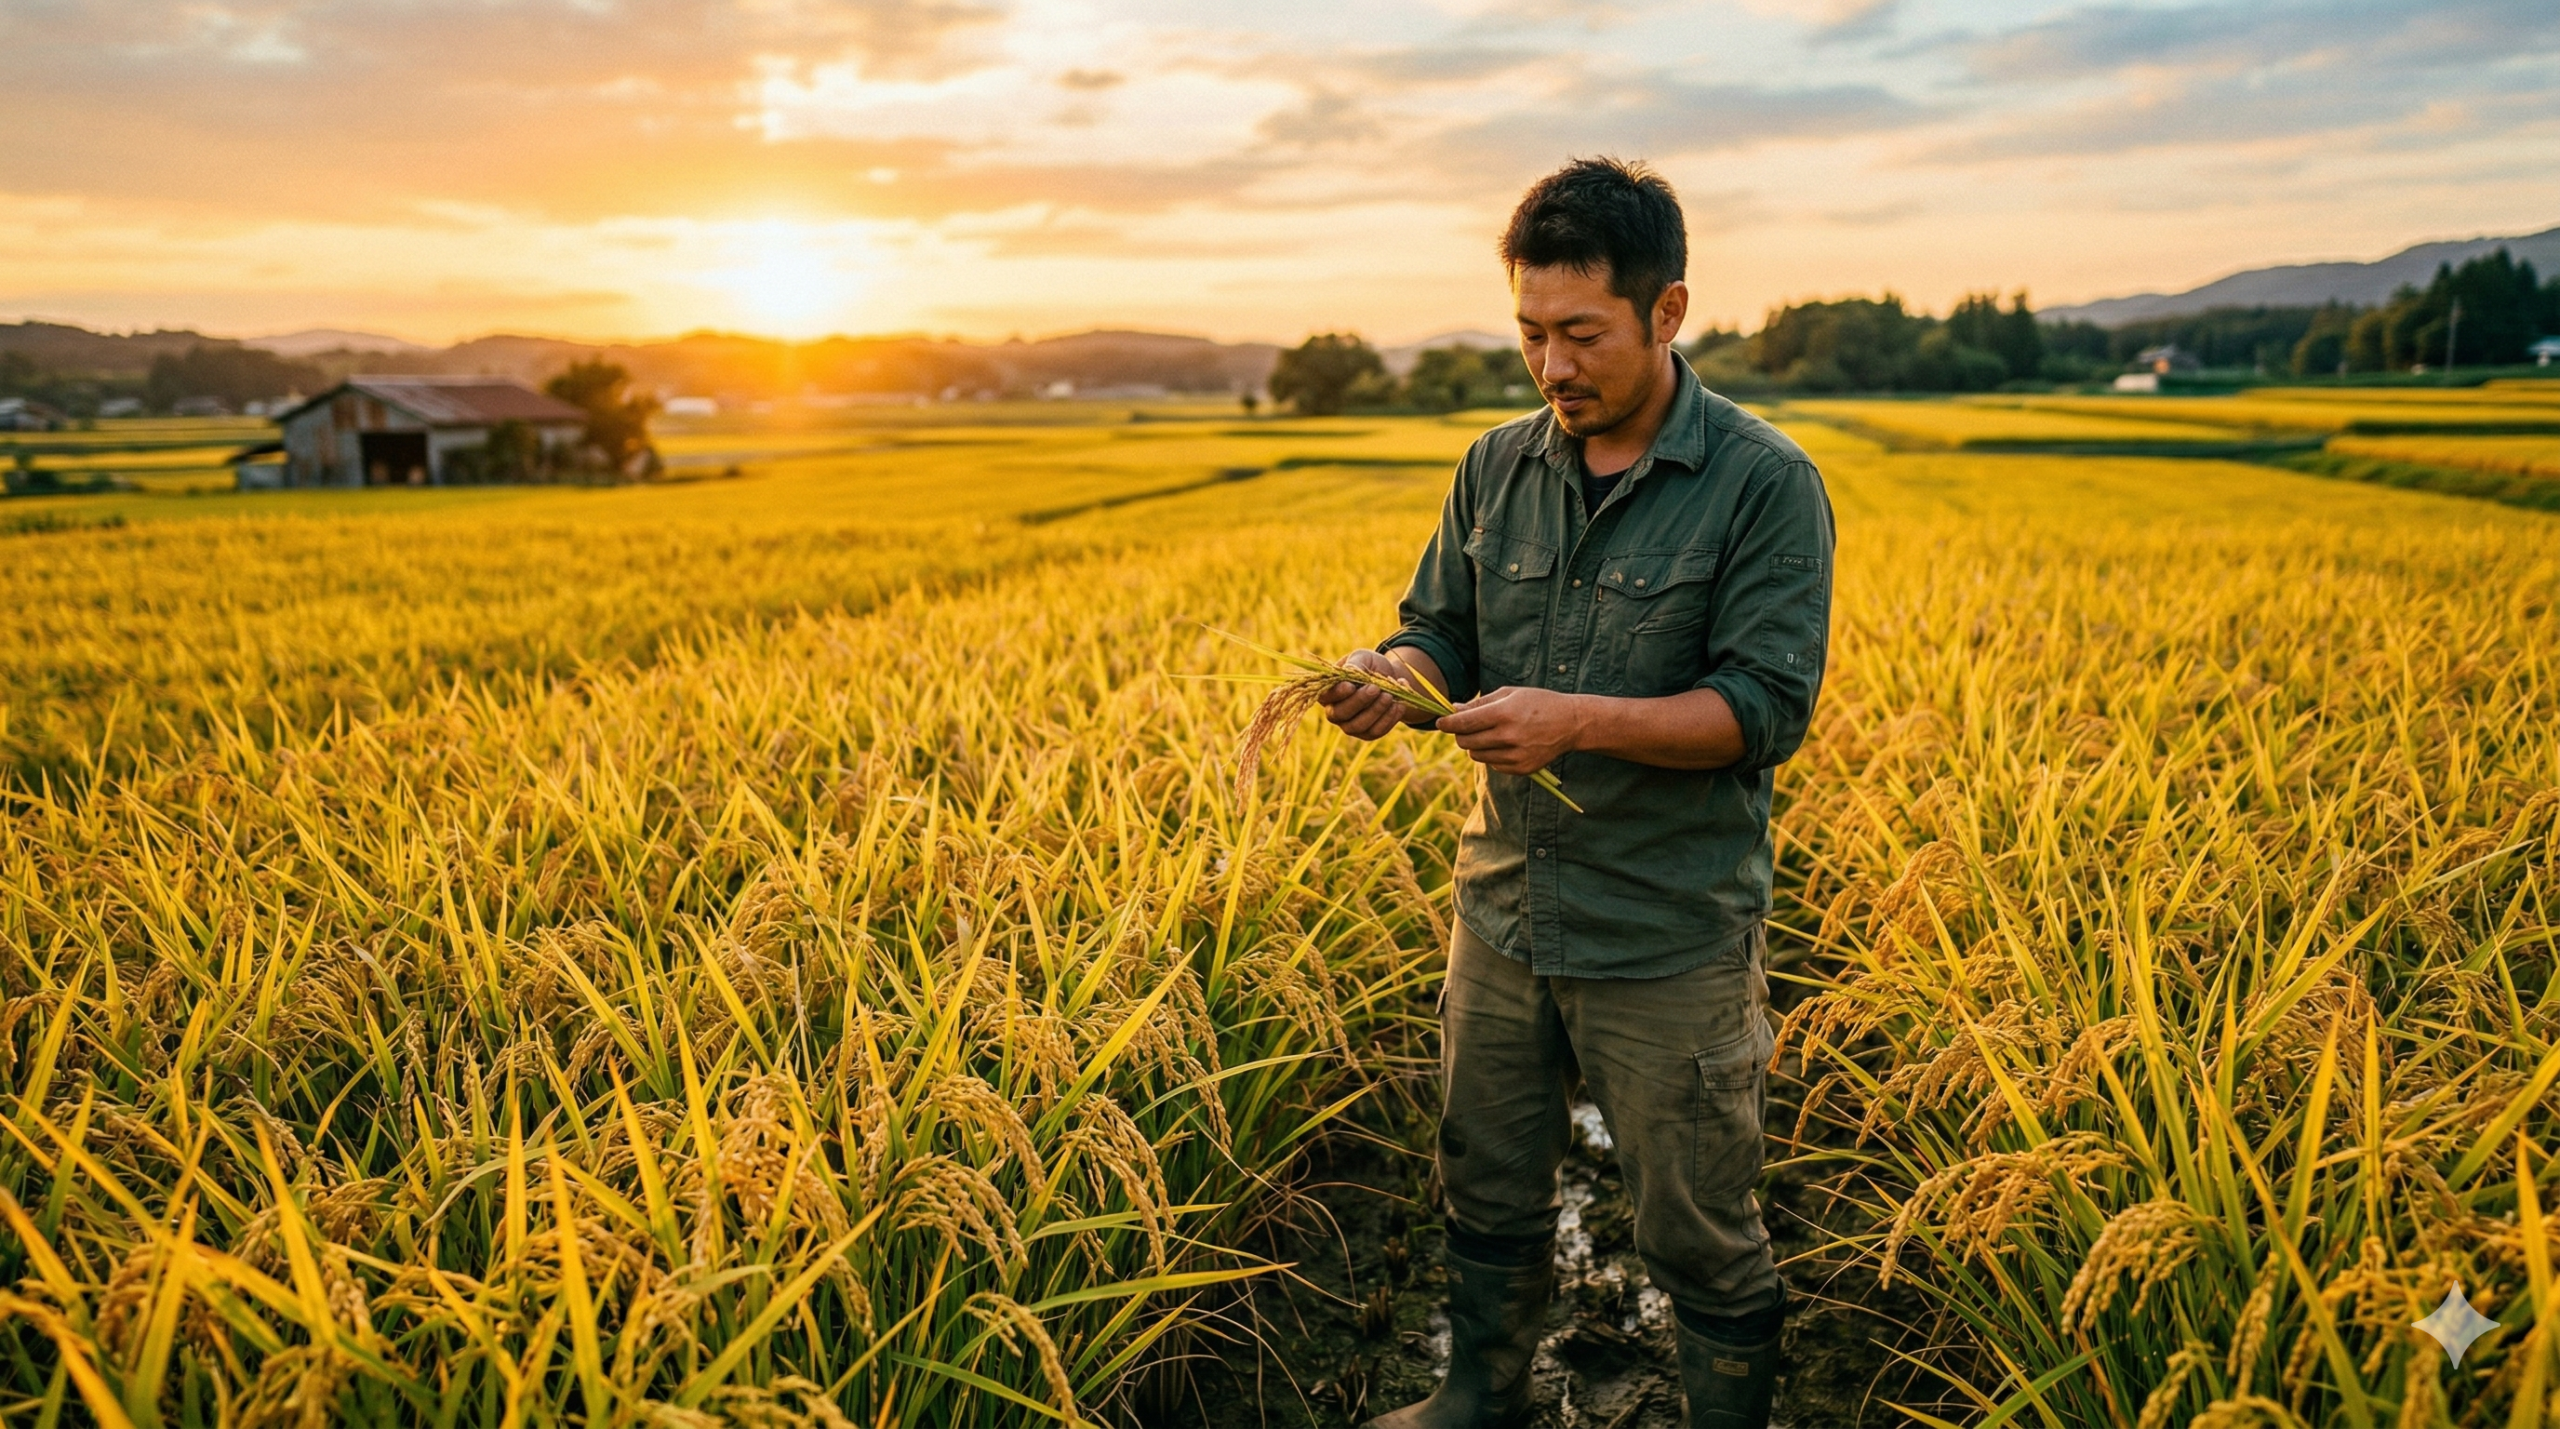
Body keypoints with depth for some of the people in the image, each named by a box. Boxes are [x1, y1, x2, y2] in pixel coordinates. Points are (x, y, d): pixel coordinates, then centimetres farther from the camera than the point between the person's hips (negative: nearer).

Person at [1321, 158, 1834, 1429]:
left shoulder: (1765, 485, -12)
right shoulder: (1498, 466, 3)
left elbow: (1765, 709, -17)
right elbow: (1444, 630, 8)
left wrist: (1580, 719, -30)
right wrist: (1392, 676, -16)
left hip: (1671, 943, -5)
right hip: (1504, 914, 5)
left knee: (1699, 1235, 13)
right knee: (1488, 1195, 22)